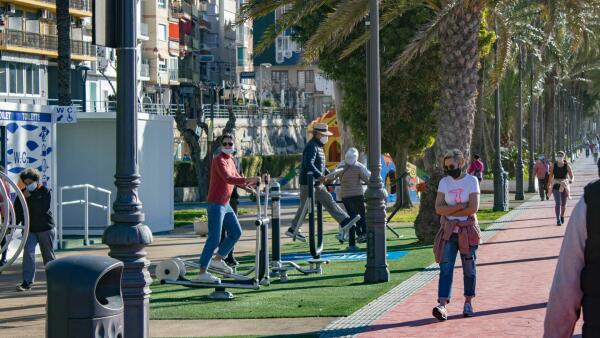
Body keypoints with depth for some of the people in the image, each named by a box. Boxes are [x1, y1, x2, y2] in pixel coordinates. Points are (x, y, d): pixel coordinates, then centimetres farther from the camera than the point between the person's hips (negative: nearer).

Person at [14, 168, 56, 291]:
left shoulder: (44, 192, -8)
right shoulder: (23, 193, 3)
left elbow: (43, 209, -22)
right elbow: (18, 211, 5)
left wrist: (30, 198, -23)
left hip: (46, 228, -3)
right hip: (30, 229, 3)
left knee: (48, 255, 9)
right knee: (28, 252, -15)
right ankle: (27, 282, -18)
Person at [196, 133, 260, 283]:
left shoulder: (231, 161, 14)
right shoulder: (219, 161, -15)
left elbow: (237, 178, 26)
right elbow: (228, 179, -30)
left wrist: (253, 183, 11)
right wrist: (249, 180, -35)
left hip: (225, 204, 9)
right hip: (215, 204, -9)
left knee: (236, 232, 15)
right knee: (214, 238, -11)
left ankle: (217, 259, 27)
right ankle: (202, 273, -11)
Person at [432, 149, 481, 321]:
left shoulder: (471, 181, -4)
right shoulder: (444, 182, 5)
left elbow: (473, 208, -13)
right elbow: (438, 208, -3)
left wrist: (450, 211, -9)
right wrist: (461, 206, -14)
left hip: (467, 231, -2)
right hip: (449, 231, 2)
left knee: (469, 268, 6)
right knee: (446, 267, -8)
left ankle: (468, 302, 20)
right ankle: (442, 305, -16)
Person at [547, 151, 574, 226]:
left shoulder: (567, 166, -5)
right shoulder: (554, 166, -2)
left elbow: (571, 176, -6)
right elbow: (551, 176, 7)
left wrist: (571, 180, -28)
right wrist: (549, 185, 11)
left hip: (565, 186, 1)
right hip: (556, 186, -1)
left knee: (563, 204, 15)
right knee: (558, 203, -15)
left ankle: (562, 216, 40)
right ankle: (558, 220, -18)